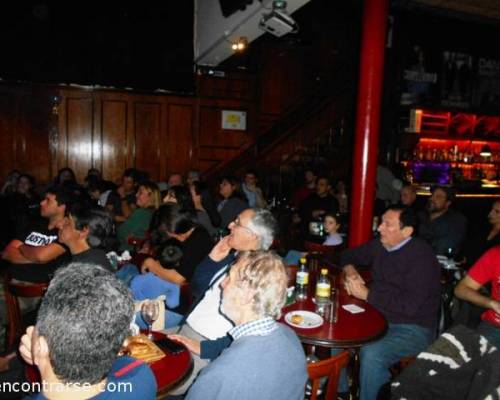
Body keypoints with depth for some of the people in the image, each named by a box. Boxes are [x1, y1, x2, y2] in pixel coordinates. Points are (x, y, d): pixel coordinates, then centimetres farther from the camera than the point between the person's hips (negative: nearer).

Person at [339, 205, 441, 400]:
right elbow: (349, 254, 21)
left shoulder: (421, 255, -19)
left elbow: (410, 305, -26)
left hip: (413, 329, -7)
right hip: (379, 317, 7)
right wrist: (349, 269, -2)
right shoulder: (380, 245, 3)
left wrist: (367, 294, -20)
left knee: (371, 353, -31)